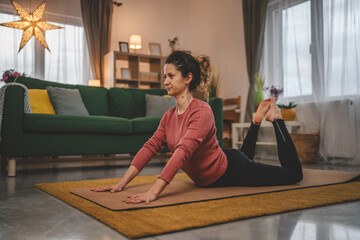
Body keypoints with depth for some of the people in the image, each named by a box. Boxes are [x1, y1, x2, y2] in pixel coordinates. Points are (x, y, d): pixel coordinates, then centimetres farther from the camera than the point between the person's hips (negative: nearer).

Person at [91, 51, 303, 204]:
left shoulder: (202, 111, -32)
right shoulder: (169, 116, -8)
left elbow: (183, 151, -44)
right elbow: (150, 147, -12)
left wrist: (154, 192, -52)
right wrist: (122, 183, -19)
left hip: (233, 171, -7)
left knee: (293, 174, 10)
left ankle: (275, 116, 22)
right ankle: (257, 120, 42)